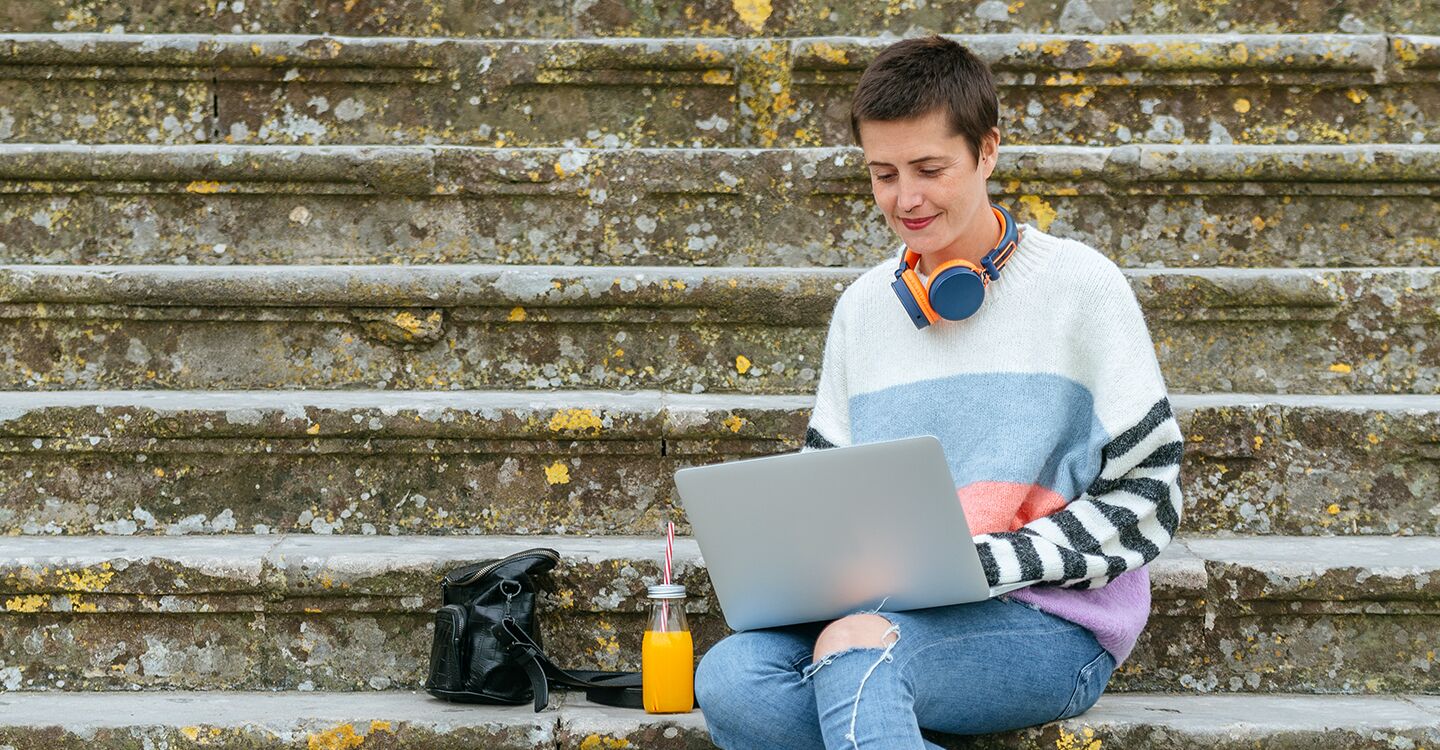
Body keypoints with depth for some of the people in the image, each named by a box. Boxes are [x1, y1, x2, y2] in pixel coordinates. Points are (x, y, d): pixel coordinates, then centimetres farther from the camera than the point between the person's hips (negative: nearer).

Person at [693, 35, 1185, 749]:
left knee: (854, 648, -34)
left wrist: (986, 562, -15)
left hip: (1055, 622, -5)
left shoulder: (1077, 284, -2)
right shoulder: (863, 306, 13)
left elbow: (1145, 496, -4)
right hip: (889, 610, 5)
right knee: (729, 677, -24)